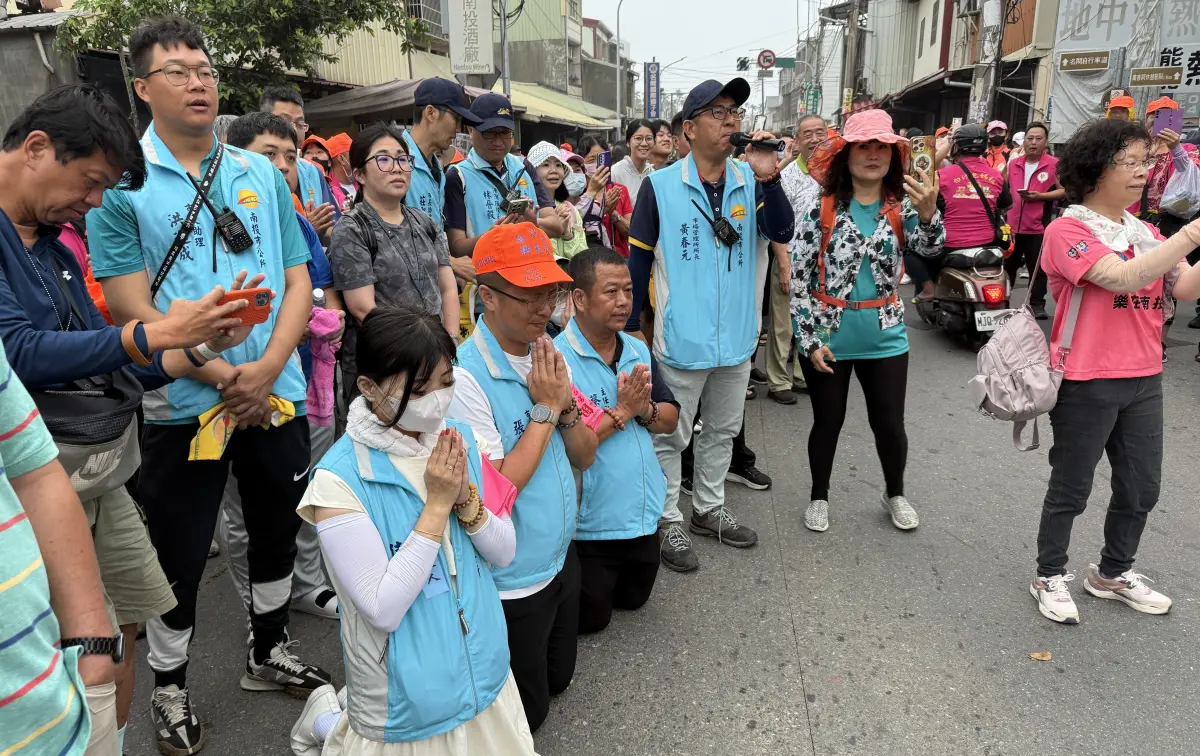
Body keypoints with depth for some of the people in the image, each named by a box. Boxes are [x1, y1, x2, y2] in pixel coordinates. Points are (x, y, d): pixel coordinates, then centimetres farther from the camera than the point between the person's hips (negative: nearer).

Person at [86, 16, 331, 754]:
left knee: (278, 532, 18)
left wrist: (266, 369, -13)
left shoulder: (262, 174, 5)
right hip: (182, 405, -3)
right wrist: (226, 378, -17)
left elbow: (298, 282, 2)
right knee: (180, 556, 9)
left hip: (276, 395, 4)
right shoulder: (121, 182, -5)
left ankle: (270, 652, 42)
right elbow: (132, 311, -11)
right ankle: (170, 688, 33)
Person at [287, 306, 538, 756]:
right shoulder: (339, 479, -23)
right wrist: (437, 504, -26)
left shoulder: (459, 439, -7)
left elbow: (504, 554, -3)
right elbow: (383, 610, -25)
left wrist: (465, 498, -20)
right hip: (408, 695, -5)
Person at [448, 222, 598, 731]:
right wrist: (544, 409, -23)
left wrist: (566, 406, -16)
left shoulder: (548, 355, -1)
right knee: (526, 713, 14)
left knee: (558, 679, 26)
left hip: (562, 558, 7)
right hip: (511, 583, -7)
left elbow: (584, 457, 3)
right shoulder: (465, 377, -26)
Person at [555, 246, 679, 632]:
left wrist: (645, 409, -19)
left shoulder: (638, 350, 1)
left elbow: (670, 420, 3)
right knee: (591, 617, 15)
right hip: (590, 523, -6)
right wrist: (622, 411, -25)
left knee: (633, 599, 27)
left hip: (645, 513, 7)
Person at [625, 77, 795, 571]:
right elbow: (638, 260, -5)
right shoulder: (660, 185, -8)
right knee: (671, 436, 8)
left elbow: (782, 233, -8)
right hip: (682, 339, -4)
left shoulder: (749, 181, 3)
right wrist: (631, 327, -5)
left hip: (736, 339, 5)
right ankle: (669, 521, 24)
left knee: (723, 431, 19)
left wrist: (768, 177, -22)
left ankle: (709, 509, 37)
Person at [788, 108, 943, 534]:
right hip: (828, 334, -2)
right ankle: (819, 497, 32)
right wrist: (810, 338, -11)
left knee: (890, 424, 10)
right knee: (828, 422, 11)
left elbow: (930, 249, -17)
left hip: (884, 336, 2)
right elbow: (798, 276, -8)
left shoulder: (903, 205, -1)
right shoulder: (820, 205, -8)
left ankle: (895, 495, 36)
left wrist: (928, 212, -39)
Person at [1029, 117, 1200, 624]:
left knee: (1141, 488, 16)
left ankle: (1113, 572, 37)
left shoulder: (1145, 232, 11)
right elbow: (1123, 278, -26)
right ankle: (1051, 577, 25)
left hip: (1144, 379, 7)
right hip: (1088, 383, -7)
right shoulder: (1068, 230, -12)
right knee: (1072, 488, 7)